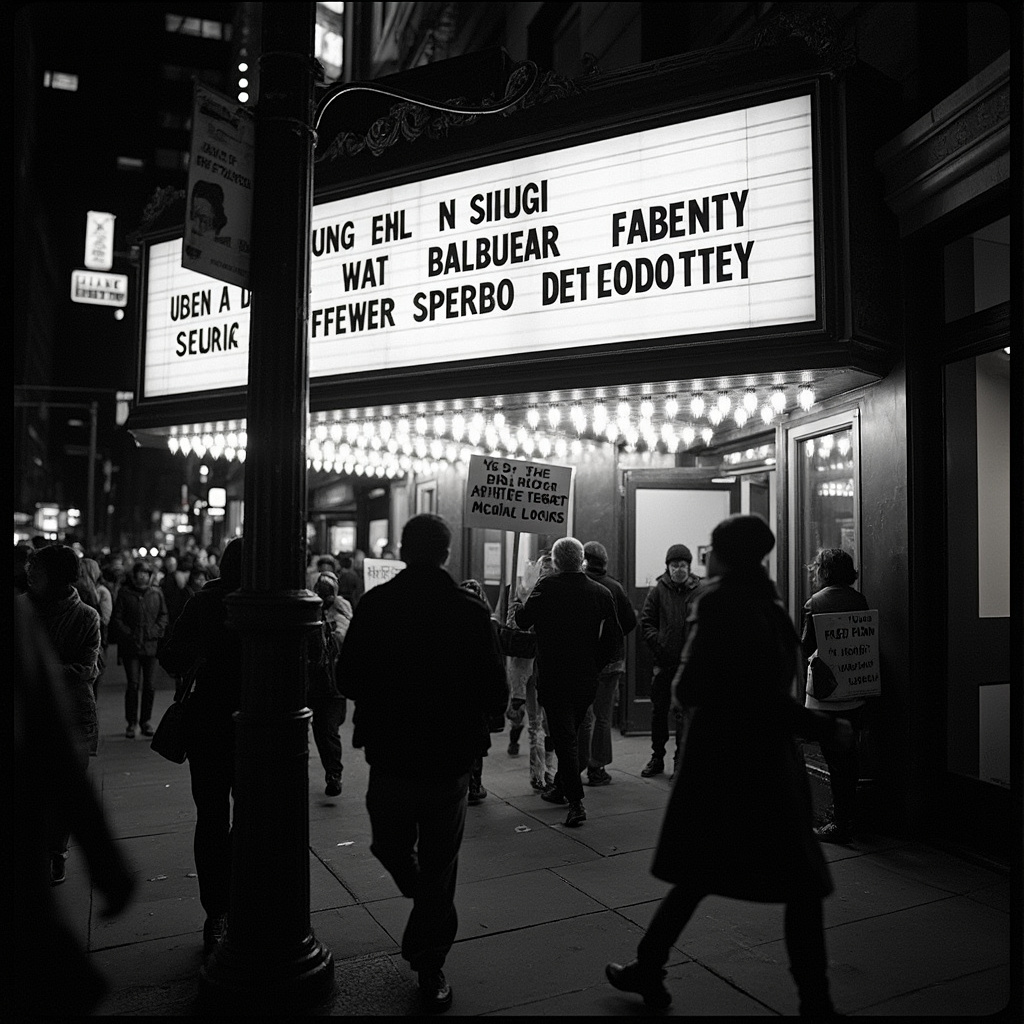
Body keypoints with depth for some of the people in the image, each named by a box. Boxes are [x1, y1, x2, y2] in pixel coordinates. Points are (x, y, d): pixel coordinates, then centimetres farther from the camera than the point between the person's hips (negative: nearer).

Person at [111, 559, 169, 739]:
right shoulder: (124, 593, 1)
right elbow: (116, 619, 1)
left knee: (149, 685, 4)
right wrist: (129, 635, -9)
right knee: (132, 684, -4)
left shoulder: (156, 593, 7)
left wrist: (155, 631, -4)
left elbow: (163, 616, 11)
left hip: (151, 645, 2)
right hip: (130, 646, -2)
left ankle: (146, 720, 17)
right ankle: (131, 722, 7)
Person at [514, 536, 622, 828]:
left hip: (553, 679, -4)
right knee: (570, 735, 20)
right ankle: (560, 788, 35)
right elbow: (614, 637, 0)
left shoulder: (546, 587, -11)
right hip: (586, 680, 4)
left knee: (564, 740, 0)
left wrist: (521, 600, 13)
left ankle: (576, 802, -6)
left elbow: (522, 621, -5)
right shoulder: (600, 592, -1)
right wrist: (595, 665, 10)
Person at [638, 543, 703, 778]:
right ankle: (657, 757, 25)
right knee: (658, 711, 10)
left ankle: (681, 761, 18)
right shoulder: (658, 590, 2)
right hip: (663, 662, 1)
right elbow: (646, 623, 2)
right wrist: (659, 644, -9)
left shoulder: (700, 590, 0)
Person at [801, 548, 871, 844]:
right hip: (856, 694, 6)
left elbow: (804, 649, -12)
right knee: (849, 756, 17)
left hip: (826, 696, -6)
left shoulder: (816, 603, -12)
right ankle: (850, 817, 27)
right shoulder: (859, 600, 3)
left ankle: (841, 825, 6)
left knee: (836, 761, 0)